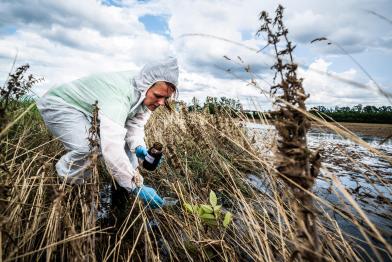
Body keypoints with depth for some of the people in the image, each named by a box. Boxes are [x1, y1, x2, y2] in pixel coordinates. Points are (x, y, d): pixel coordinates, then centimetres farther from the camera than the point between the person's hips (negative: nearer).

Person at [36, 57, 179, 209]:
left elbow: (135, 123, -6)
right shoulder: (119, 94, -41)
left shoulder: (144, 93, -13)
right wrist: (136, 187, -42)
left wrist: (138, 146, -26)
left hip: (90, 112, 8)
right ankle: (66, 184, -1)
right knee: (88, 147, -33)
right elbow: (112, 148, -47)